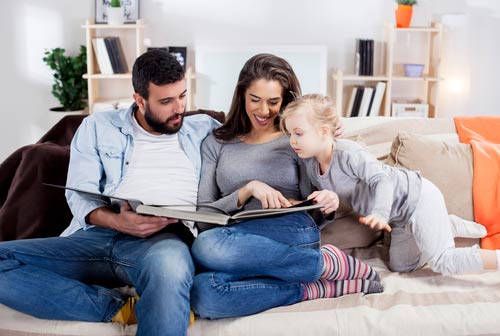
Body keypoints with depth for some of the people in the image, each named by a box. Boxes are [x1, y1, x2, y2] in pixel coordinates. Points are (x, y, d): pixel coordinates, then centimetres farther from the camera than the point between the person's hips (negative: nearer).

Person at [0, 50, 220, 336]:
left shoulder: (203, 130, 20)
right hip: (98, 235, 4)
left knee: (170, 262, -43)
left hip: (165, 238, -3)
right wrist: (118, 222, -15)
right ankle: (120, 309, -22)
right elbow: (80, 194, 7)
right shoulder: (98, 127, 17)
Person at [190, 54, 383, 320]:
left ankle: (328, 262, -20)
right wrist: (248, 190, -9)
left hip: (293, 233, -2)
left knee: (206, 246, -34)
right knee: (202, 294, -35)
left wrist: (327, 205, -11)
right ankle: (316, 289, -19)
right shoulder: (216, 143, 16)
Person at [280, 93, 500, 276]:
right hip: (401, 215, 9)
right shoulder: (310, 165, -4)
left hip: (417, 197, -9)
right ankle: (448, 226, 28)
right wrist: (327, 196, -18)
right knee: (400, 266, 19)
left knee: (442, 262, -15)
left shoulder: (347, 153, -26)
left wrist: (380, 214, -45)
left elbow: (382, 180, -31)